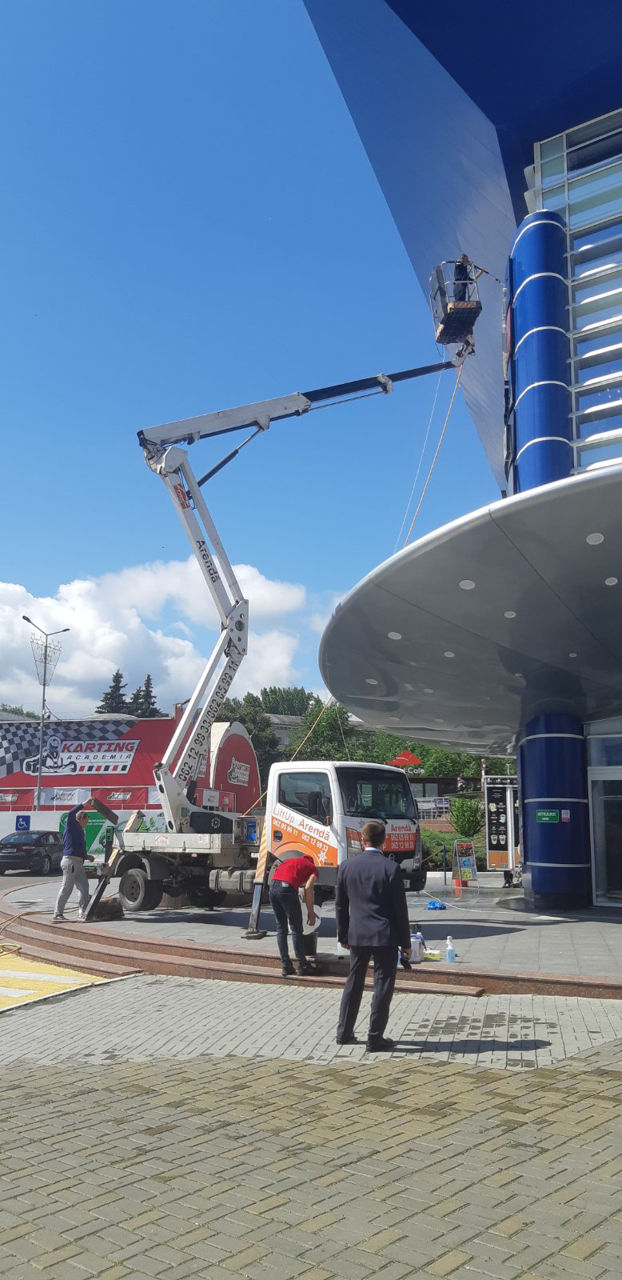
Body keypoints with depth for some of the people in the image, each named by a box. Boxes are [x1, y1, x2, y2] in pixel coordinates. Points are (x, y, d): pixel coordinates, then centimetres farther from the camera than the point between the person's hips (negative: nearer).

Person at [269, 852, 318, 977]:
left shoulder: (289, 861, 34)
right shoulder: (312, 869, 19)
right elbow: (308, 888, 2)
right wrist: (311, 912, 4)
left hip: (273, 886, 5)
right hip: (287, 888, -5)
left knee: (281, 928, 15)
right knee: (296, 929, 6)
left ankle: (286, 966, 17)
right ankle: (303, 966, 12)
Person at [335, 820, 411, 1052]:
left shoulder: (346, 866, -1)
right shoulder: (390, 868, -11)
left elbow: (340, 905, 6)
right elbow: (400, 908, -8)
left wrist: (343, 936, 17)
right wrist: (405, 942, 1)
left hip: (357, 935, 4)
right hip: (385, 936, -4)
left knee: (354, 982, 17)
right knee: (383, 985, 6)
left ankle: (344, 1033, 24)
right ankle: (375, 1039, 10)